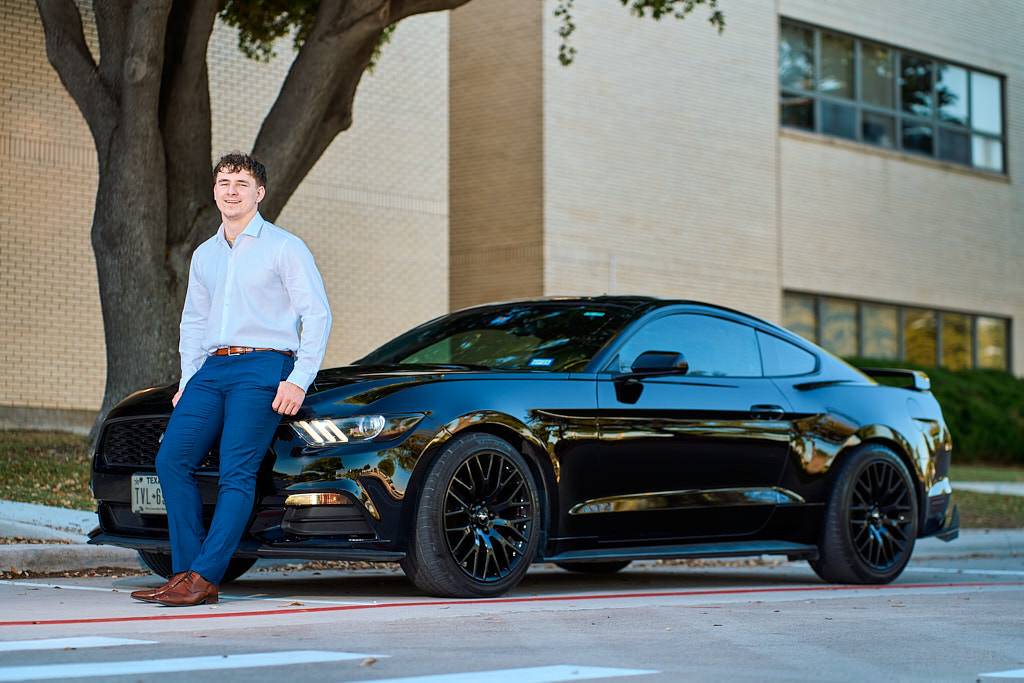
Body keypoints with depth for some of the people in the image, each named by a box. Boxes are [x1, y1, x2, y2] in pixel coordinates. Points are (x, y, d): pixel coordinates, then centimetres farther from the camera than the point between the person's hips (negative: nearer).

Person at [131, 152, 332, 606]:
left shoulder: (284, 247, 1)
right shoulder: (204, 255, 20)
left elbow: (317, 314, -3)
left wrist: (299, 380, -11)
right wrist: (188, 379, 14)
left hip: (262, 368, -6)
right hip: (212, 368, 6)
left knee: (237, 473, -14)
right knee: (172, 458, -9)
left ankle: (204, 577, -16)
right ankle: (185, 572, -6)